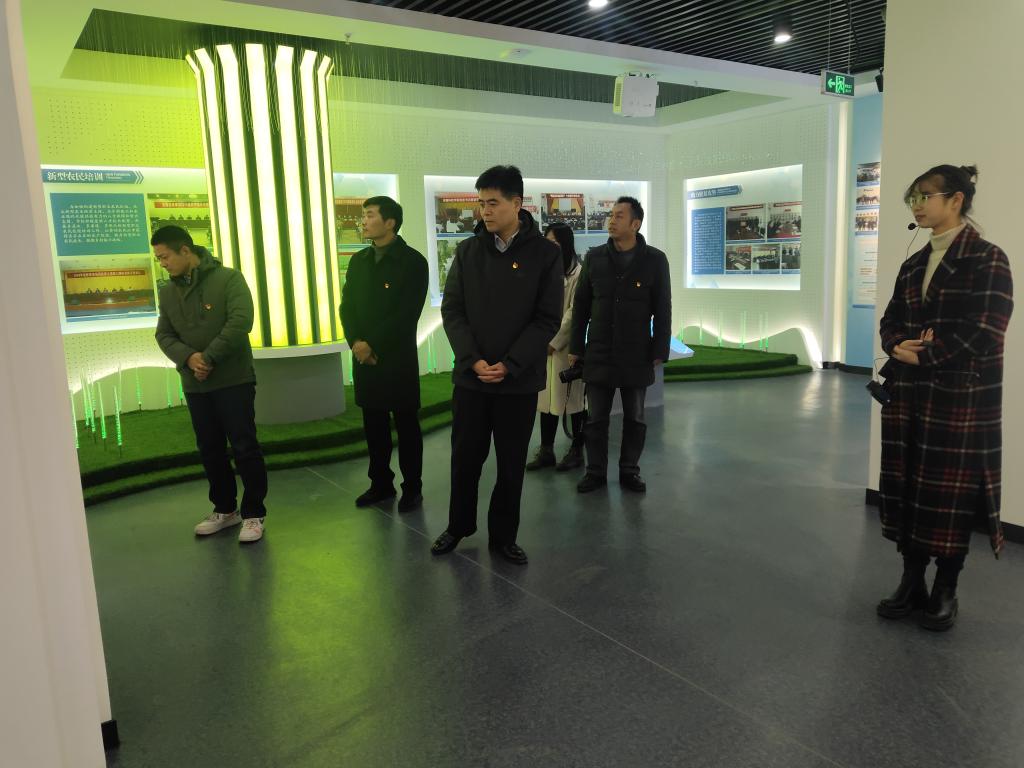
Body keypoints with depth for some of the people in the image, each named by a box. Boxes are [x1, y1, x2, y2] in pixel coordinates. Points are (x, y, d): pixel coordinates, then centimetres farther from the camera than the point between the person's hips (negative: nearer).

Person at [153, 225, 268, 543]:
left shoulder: (228, 278, -8)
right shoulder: (168, 291, 10)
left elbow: (240, 322, -18)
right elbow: (164, 334, 8)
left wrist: (208, 357, -19)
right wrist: (188, 358, -12)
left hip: (233, 380, -6)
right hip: (194, 385, 6)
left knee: (245, 448, -2)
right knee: (210, 450, 13)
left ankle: (253, 514, 9)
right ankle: (225, 509, 28)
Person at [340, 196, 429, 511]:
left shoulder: (412, 261, -7)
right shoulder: (358, 261, 13)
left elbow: (406, 314, -14)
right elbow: (347, 307, 8)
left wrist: (373, 345, -15)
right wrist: (355, 342, -9)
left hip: (398, 358, -5)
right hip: (363, 357, 6)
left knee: (406, 425, 4)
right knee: (374, 425, 12)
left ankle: (412, 488, 16)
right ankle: (381, 483, 26)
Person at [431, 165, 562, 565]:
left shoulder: (545, 253, -3)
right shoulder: (468, 251, 4)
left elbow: (547, 319, -6)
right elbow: (451, 310, 2)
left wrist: (508, 365, -14)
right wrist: (474, 360, -12)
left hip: (519, 380, -2)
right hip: (470, 376, 2)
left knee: (511, 464, 8)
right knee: (465, 457, 11)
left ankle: (503, 536, 26)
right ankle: (459, 525, 32)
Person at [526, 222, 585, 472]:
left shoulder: (577, 272, -8)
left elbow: (574, 312, -12)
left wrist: (555, 342, -11)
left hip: (565, 346, -6)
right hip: (543, 345, 6)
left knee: (571, 398, 4)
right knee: (546, 397, 9)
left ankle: (576, 451, 15)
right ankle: (546, 451, 18)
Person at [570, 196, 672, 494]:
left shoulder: (655, 260, -3)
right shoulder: (594, 257, 3)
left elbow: (663, 310, -1)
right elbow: (581, 305, 6)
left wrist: (659, 351, -6)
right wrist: (576, 347, 3)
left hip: (636, 355, -1)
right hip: (598, 354, 1)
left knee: (635, 419, 9)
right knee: (596, 418, 6)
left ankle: (629, 471, 23)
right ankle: (595, 472, 18)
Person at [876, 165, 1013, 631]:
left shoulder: (987, 260, -7)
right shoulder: (913, 265, 14)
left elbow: (982, 333, -15)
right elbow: (890, 323, 13)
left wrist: (922, 354, -12)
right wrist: (900, 346, -8)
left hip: (961, 399, -6)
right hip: (907, 396, 6)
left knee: (951, 494, 3)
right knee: (906, 488, 10)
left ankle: (945, 591, 19)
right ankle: (912, 581, 24)